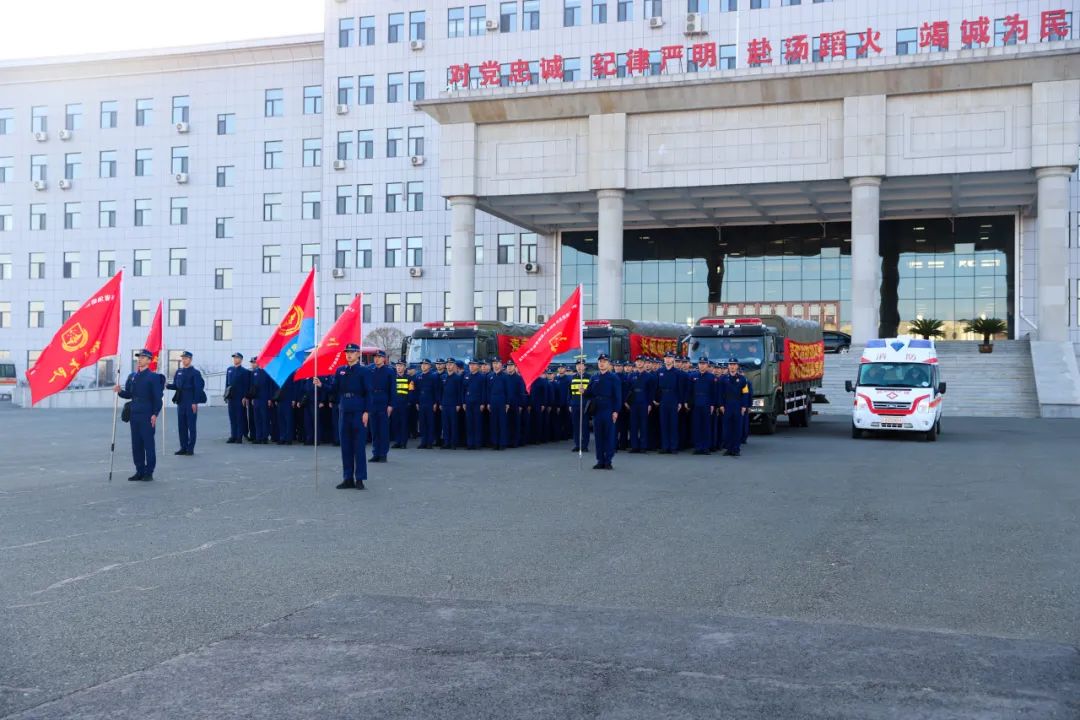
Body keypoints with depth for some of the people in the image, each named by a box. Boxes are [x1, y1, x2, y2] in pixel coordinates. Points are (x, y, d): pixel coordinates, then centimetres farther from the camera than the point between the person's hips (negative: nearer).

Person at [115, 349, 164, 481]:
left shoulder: (153, 377, -5)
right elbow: (129, 394, 18)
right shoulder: (132, 376, 14)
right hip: (134, 415, 6)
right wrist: (120, 391, -2)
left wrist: (155, 414, -16)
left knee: (148, 444, -2)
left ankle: (149, 473, 4)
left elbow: (157, 397, -9)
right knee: (136, 444, 8)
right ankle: (140, 471, 16)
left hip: (147, 416, -6)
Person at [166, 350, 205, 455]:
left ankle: (190, 448, 3)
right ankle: (183, 447, 14)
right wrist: (167, 385, -5)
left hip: (191, 403, -6)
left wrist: (195, 403, -15)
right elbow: (175, 385, 15)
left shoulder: (195, 373, -6)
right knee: (181, 426, 8)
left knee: (191, 426, -2)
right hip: (181, 402, 6)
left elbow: (198, 388, -10)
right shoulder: (178, 371, 12)